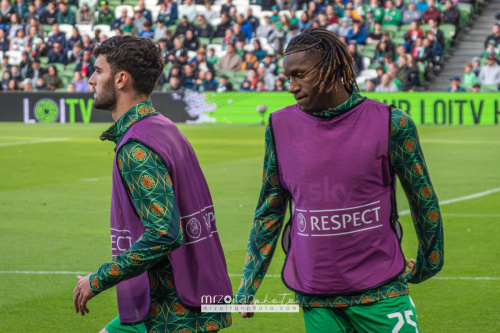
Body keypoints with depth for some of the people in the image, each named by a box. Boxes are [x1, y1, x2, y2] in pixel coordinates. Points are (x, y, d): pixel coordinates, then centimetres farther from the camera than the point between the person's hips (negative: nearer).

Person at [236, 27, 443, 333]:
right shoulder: (281, 127, 3)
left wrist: (428, 262, 15)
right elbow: (269, 212, 10)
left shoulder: (392, 124, -6)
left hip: (381, 294, -2)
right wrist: (247, 287, 8)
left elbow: (424, 200, 5)